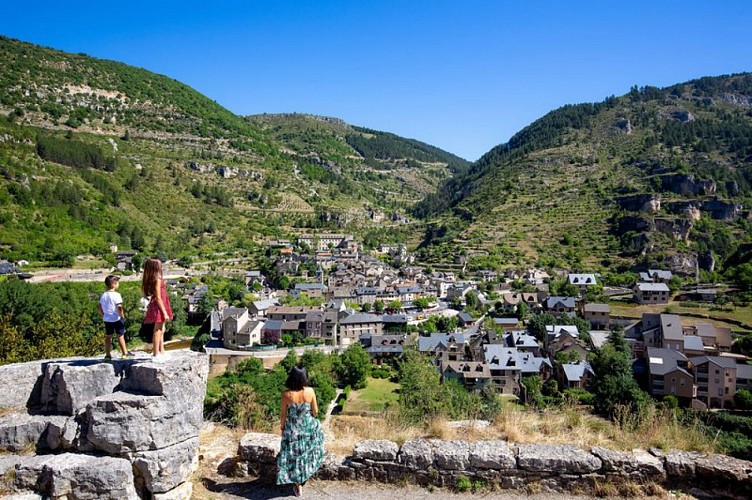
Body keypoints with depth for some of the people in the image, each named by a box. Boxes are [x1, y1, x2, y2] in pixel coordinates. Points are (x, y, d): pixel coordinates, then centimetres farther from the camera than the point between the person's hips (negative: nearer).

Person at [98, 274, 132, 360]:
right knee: (120, 336, 4)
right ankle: (125, 353, 10)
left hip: (107, 319, 6)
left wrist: (104, 315, 19)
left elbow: (100, 309, 8)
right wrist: (122, 316, -11)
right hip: (117, 319, -6)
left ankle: (108, 355, 14)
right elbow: (119, 308, -21)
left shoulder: (103, 295, 6)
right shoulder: (116, 295, -14)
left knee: (108, 337, 11)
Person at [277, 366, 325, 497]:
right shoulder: (310, 391, -17)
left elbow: (284, 414, -8)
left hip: (292, 429, -2)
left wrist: (282, 427, 10)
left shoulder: (286, 394, -20)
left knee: (293, 455, 15)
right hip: (309, 427, 2)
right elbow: (315, 411, -5)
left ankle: (298, 487, 26)